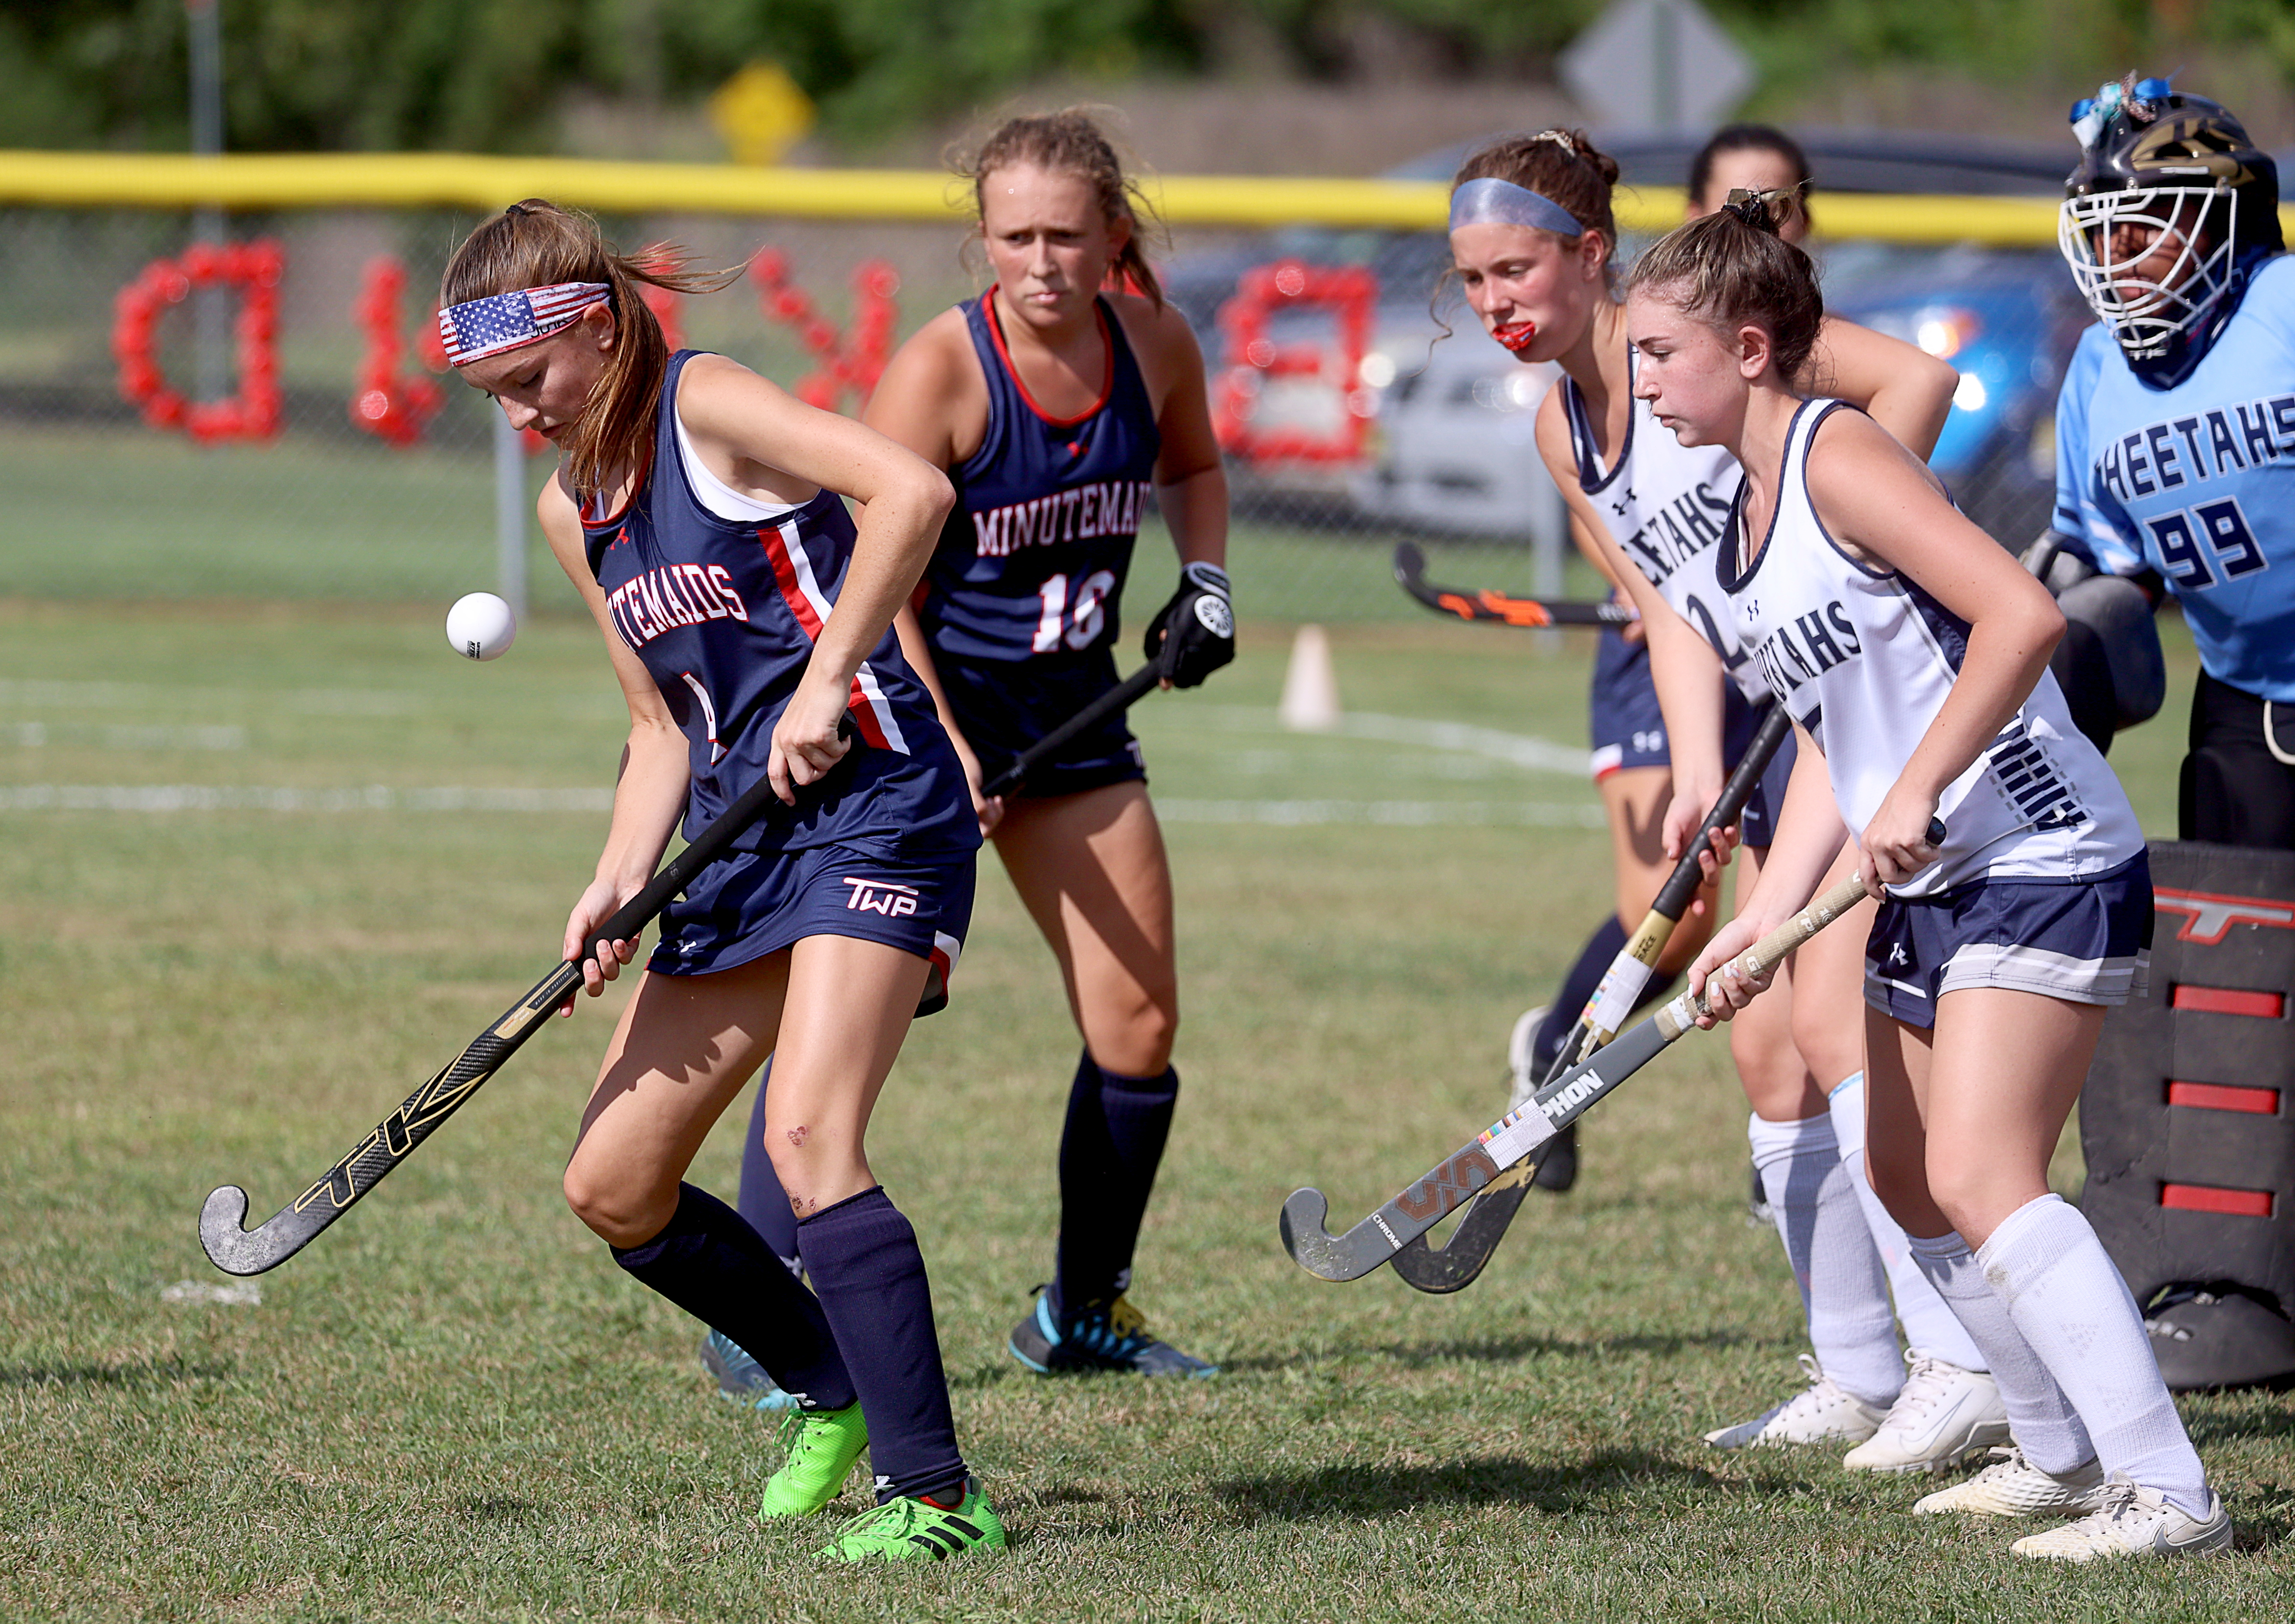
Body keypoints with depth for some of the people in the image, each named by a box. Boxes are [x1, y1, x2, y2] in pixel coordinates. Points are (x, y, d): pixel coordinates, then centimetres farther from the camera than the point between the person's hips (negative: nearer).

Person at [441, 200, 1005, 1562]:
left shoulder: (706, 405, -11)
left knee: (809, 1136, -25)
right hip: (741, 840, 9)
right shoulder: (575, 508, 14)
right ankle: (839, 1390, 29)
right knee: (613, 1190, 8)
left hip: (872, 805, -9)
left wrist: (825, 684, -25)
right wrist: (620, 888, 3)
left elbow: (911, 490, -26)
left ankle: (937, 1492, -22)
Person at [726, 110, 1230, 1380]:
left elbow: (1190, 467, 19)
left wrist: (1206, 582, 1)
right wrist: (936, 743, -30)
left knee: (1138, 1025, 5)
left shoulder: (1153, 343, -5)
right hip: (922, 705, -5)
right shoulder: (938, 371, -20)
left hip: (1072, 706, 6)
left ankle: (1082, 1310, 24)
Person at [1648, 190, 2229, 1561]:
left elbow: (2023, 614, -25)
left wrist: (1917, 795, -23)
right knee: (1911, 1184, 17)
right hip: (1931, 889, 11)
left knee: (1980, 1182, -19)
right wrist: (1766, 915, 3)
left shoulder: (1839, 455, -16)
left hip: (2044, 868, -11)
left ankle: (2166, 1490, -20)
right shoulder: (1752, 514, 13)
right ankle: (2063, 1455, 31)